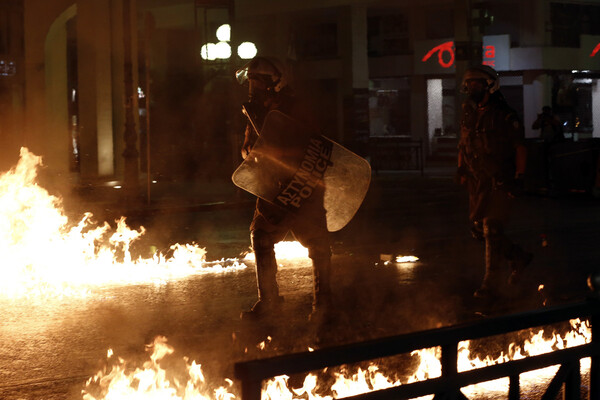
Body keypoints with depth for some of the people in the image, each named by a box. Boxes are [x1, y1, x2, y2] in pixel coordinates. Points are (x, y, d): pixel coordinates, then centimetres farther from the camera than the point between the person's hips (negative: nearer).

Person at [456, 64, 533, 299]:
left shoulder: (504, 115, -9)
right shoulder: (468, 114, 10)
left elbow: (520, 148, -7)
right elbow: (463, 146, 21)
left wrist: (519, 178, -12)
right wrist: (461, 168, 9)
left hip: (499, 183, -7)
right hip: (477, 182, 7)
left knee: (492, 230, -10)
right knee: (480, 229, 10)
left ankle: (491, 285, -4)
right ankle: (518, 258, 32)